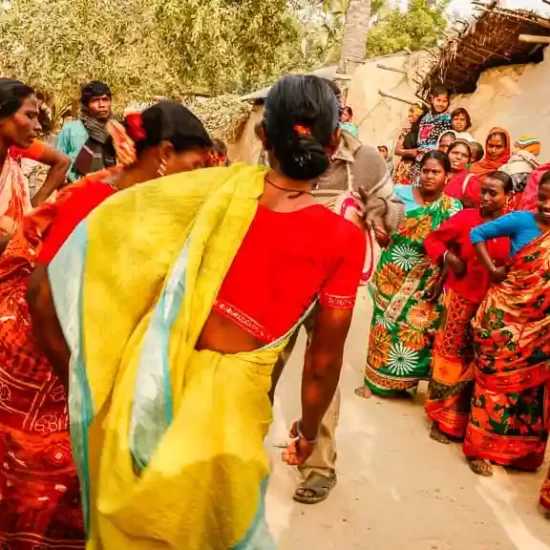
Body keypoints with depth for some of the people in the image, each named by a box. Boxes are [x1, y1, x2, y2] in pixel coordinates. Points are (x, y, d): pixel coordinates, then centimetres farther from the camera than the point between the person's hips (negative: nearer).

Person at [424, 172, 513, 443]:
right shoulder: (465, 217, -9)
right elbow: (432, 240, 0)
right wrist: (447, 257, -16)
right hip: (460, 298, -1)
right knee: (451, 356, 10)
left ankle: (463, 420, 31)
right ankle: (441, 417, 27)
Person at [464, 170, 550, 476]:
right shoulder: (522, 221, -9)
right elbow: (478, 234, -4)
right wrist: (492, 269, -9)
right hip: (505, 314, -3)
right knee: (496, 377, 4)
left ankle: (520, 449, 29)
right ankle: (483, 446, 17)